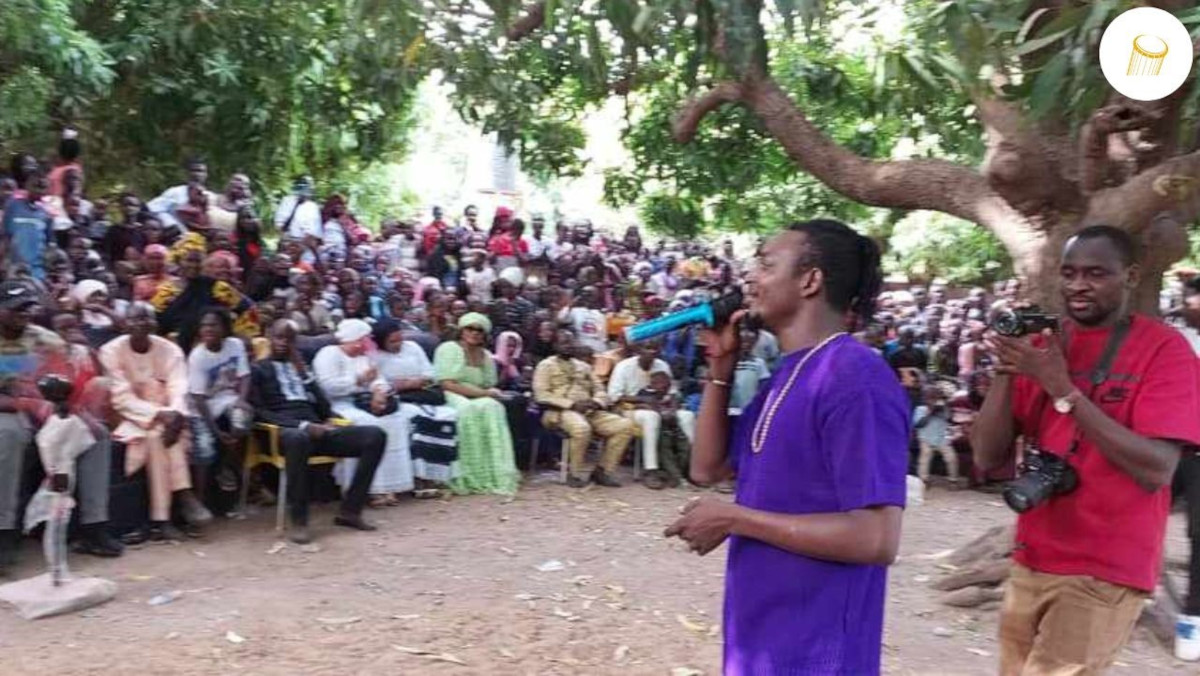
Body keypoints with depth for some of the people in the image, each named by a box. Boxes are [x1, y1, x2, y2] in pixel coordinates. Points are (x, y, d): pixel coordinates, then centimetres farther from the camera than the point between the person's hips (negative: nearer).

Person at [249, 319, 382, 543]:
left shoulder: (301, 367, 28)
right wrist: (301, 425, -15)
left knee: (375, 435, -18)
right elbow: (258, 412, -3)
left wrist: (303, 372, 5)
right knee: (299, 438, -45)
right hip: (285, 430, -5)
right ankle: (298, 520, -31)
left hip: (316, 427, 5)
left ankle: (350, 510, -15)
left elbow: (323, 406, 16)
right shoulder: (258, 369, 12)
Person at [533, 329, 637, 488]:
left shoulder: (583, 366, 25)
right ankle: (574, 473, -18)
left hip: (589, 411, 6)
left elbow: (599, 390, 21)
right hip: (560, 412, -6)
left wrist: (596, 402, -5)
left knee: (626, 425, -15)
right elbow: (541, 395, -7)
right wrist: (572, 404, -16)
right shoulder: (546, 366, 6)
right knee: (581, 427, -40)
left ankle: (603, 471, -8)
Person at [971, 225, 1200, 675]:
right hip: (1032, 561, 5)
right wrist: (1005, 371, -14)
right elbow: (988, 459, 0)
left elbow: (1156, 471, -20)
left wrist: (1062, 388, -23)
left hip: (1106, 570, -5)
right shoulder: (1041, 348, 5)